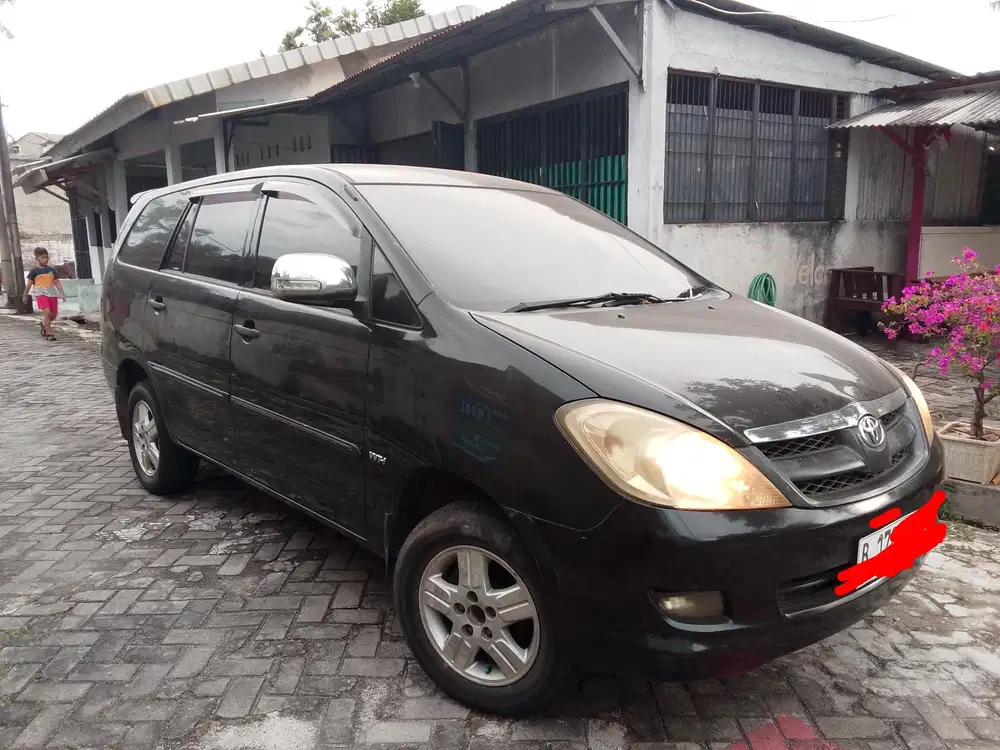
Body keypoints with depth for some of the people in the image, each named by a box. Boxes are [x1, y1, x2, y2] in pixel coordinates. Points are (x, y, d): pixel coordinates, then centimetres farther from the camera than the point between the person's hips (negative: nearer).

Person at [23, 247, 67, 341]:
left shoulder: (52, 270, 9)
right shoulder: (34, 271, -1)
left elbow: (57, 282, 8)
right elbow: (29, 284, 5)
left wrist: (62, 294, 0)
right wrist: (25, 295, 8)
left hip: (52, 294, 4)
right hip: (40, 294, -4)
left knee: (54, 314, 8)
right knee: (47, 312, -19)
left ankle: (44, 324, 41)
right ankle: (48, 334, -14)